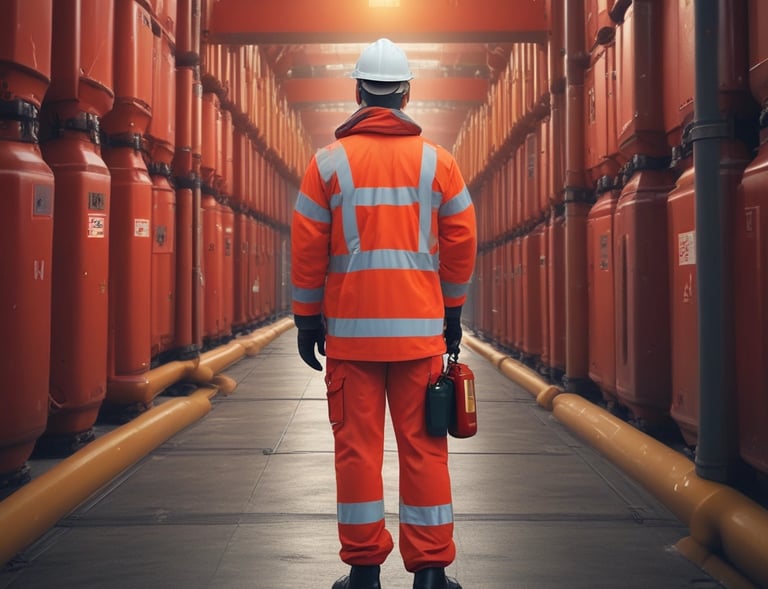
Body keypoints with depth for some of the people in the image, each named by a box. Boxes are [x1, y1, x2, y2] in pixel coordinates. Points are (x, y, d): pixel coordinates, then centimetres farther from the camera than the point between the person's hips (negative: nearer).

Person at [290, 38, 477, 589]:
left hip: (350, 329, -1)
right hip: (420, 329, 1)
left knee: (357, 446, 4)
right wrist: (453, 314, 16)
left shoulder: (329, 161, 3)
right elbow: (462, 243, 7)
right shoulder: (437, 160, 5)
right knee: (423, 447, 5)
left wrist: (307, 319, 8)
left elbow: (308, 249, 1)